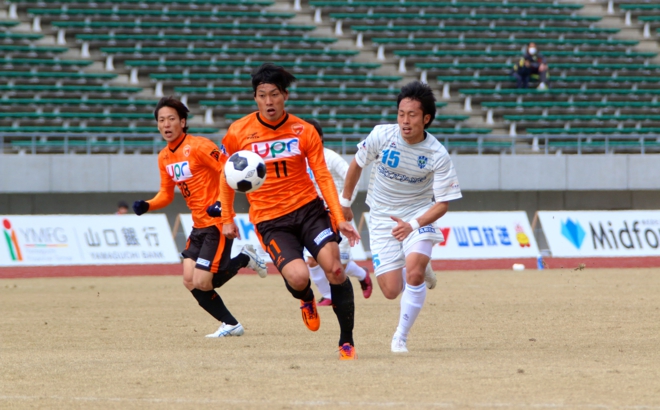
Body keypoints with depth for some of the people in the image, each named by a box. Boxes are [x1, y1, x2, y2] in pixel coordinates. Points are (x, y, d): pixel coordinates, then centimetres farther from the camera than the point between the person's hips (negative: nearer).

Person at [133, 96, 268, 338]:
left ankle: (244, 259, 13)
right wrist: (146, 206, -1)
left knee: (202, 283, -13)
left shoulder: (199, 147, -15)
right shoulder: (164, 158, 10)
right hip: (199, 225, 8)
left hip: (217, 223, -8)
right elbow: (166, 194, 18)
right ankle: (230, 324, 13)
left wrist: (221, 203, -30)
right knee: (190, 281, -3)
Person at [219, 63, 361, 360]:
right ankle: (306, 300, 17)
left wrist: (340, 218, -8)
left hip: (308, 208, 1)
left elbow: (322, 176, 2)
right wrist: (227, 218, 15)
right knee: (298, 277, -23)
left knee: (334, 268, -18)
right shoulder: (238, 133, -2)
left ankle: (346, 341, -4)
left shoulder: (303, 131, 0)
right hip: (269, 220, -1)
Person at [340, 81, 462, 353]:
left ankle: (401, 337, -7)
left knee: (414, 272, -26)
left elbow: (443, 203, -15)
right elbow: (356, 165, 3)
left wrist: (413, 225, -31)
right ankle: (420, 271, 33)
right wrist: (345, 201, 13)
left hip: (419, 213, -2)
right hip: (382, 217, 2)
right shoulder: (382, 136, -17)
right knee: (391, 291, -4)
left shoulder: (437, 155, -20)